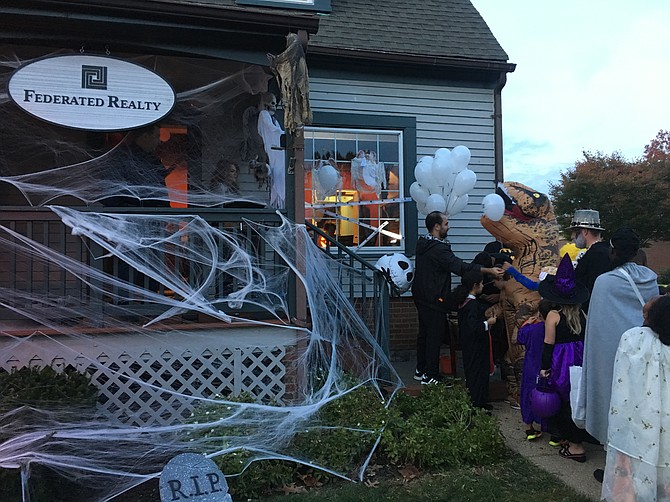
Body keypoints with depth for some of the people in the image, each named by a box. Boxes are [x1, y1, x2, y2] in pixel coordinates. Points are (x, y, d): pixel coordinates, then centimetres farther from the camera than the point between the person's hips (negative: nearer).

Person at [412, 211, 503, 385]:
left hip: (421, 297, 10)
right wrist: (489, 270, -25)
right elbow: (460, 266, -27)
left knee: (424, 332, 17)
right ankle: (431, 375, 5)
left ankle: (421, 370, 27)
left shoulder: (423, 243, 8)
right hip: (434, 300, -10)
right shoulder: (438, 249, -22)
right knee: (435, 336, -2)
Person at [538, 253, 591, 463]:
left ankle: (576, 446, 11)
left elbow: (548, 344, -10)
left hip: (561, 364, -5)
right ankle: (574, 438, 27)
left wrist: (544, 367, -3)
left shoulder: (554, 315, -12)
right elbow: (585, 337, 7)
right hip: (581, 359, 5)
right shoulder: (581, 314, 2)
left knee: (565, 400, 5)